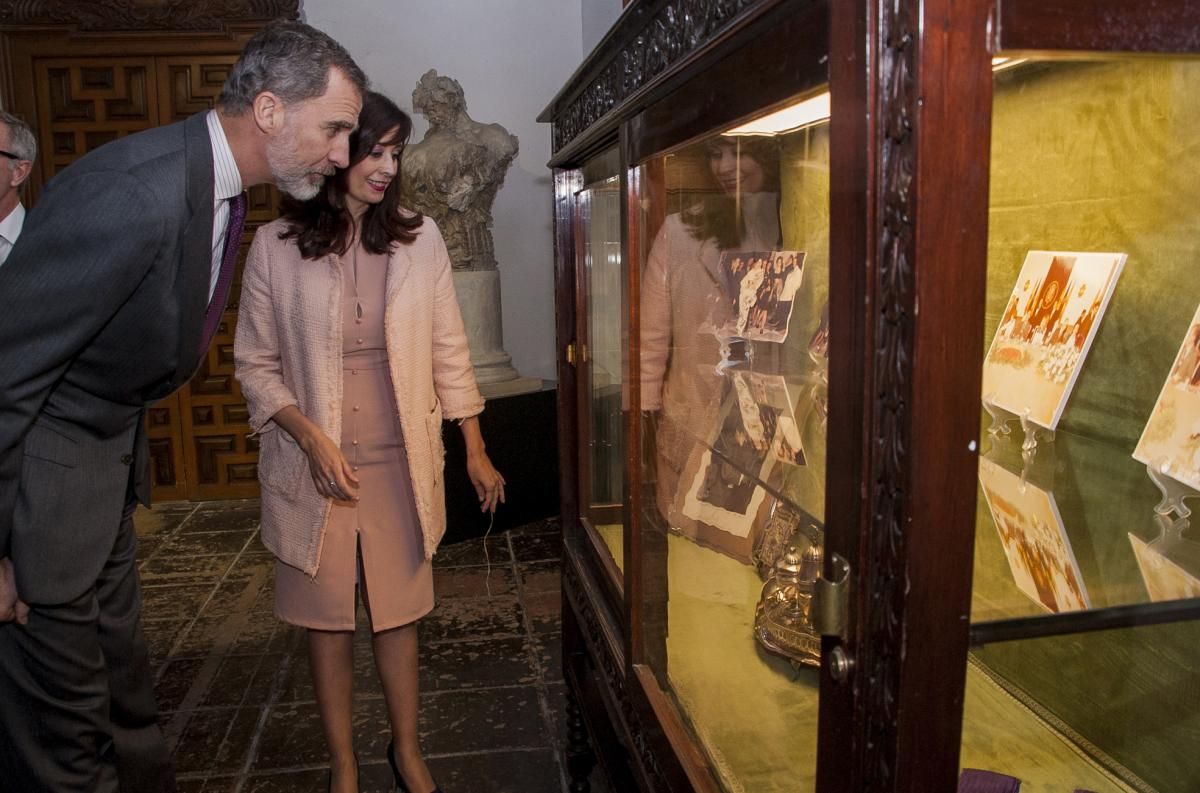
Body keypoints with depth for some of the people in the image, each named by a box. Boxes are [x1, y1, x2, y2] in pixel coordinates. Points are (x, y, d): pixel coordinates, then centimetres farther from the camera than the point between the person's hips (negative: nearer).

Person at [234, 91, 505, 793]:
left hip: (401, 464, 1)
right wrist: (312, 438, -15)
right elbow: (255, 363, -1)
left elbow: (450, 353, 3)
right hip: (314, 468, -1)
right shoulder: (276, 246, -6)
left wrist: (476, 452, 4)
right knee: (327, 618, 12)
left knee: (399, 611, 13)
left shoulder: (420, 239, -2)